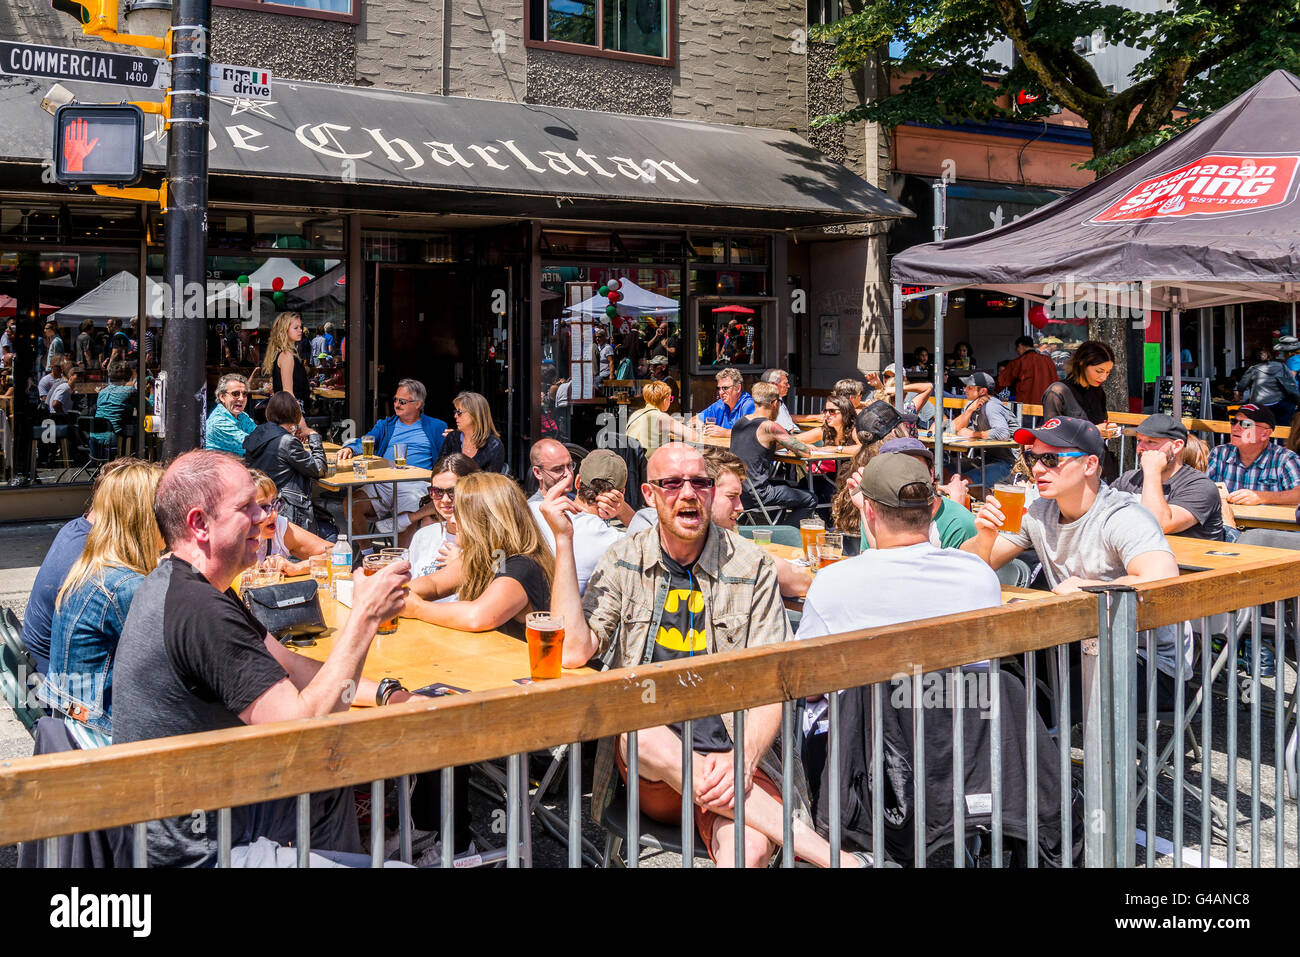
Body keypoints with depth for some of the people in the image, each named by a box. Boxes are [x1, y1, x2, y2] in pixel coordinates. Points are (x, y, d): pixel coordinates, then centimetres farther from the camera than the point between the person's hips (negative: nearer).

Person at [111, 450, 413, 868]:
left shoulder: (175, 583, 7)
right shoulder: (201, 612, -28)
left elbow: (286, 666, 13)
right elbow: (304, 725, -29)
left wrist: (389, 694, 2)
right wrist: (364, 615, -22)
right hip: (198, 855, -11)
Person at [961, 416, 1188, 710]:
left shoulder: (1125, 518, -21)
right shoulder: (1038, 512, 2)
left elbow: (1162, 582, -40)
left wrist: (1085, 587, -24)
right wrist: (985, 536, -17)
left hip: (1152, 664, -7)